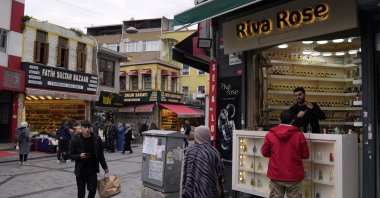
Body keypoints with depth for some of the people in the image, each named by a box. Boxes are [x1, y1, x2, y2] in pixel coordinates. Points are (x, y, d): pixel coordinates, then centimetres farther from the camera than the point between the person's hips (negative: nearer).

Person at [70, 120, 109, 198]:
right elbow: (71, 155, -2)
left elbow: (100, 154, 6)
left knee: (93, 190, 3)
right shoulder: (75, 140, -8)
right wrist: (79, 156, -23)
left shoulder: (97, 139, -3)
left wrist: (105, 167, 9)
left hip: (93, 169, 1)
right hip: (81, 170, -1)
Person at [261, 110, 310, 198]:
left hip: (276, 175, 1)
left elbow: (265, 153, 3)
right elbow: (305, 155, -2)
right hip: (294, 176, -1)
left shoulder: (270, 134, -5)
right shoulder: (299, 134, -9)